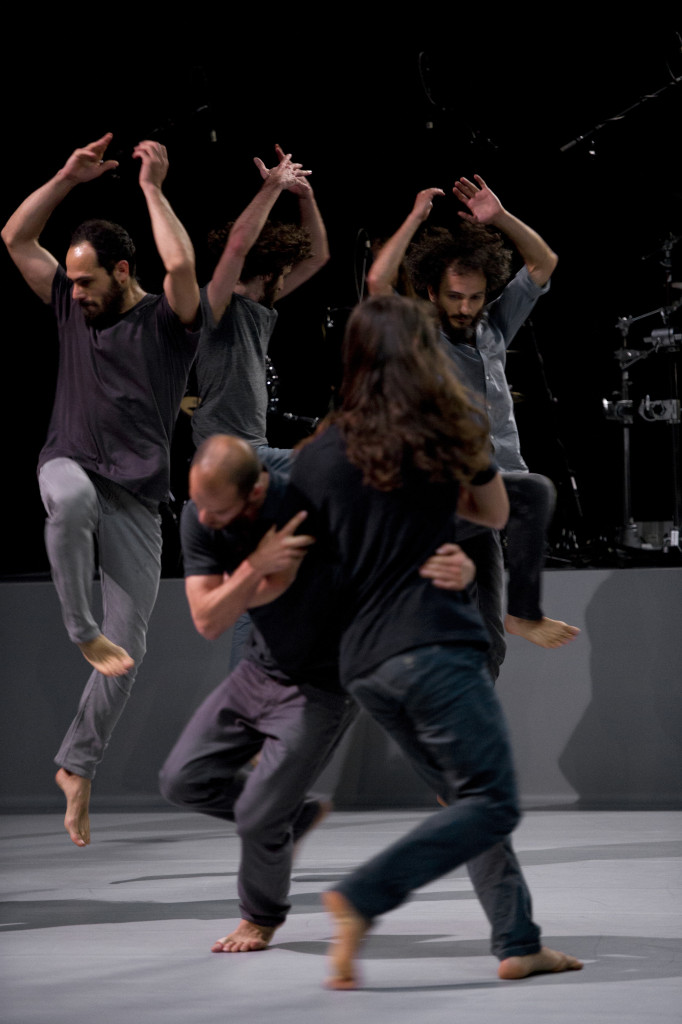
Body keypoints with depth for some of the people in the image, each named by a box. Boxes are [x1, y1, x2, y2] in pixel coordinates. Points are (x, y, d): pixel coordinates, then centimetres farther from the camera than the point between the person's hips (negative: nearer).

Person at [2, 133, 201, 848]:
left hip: (134, 500, -2)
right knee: (72, 499, -40)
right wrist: (68, 179, 1)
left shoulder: (165, 322, 0)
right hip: (68, 465, 2)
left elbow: (182, 265, -22)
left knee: (129, 644, -7)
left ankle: (77, 767, 2)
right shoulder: (72, 308, 13)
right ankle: (81, 634, -26)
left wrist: (153, 188, -14)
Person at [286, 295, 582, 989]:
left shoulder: (315, 459, 8)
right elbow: (496, 514, 18)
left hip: (364, 663, 5)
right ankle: (362, 898, -18)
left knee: (469, 799, 16)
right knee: (490, 805, -5)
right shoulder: (448, 431, 3)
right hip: (435, 647, -5)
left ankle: (517, 942, 12)